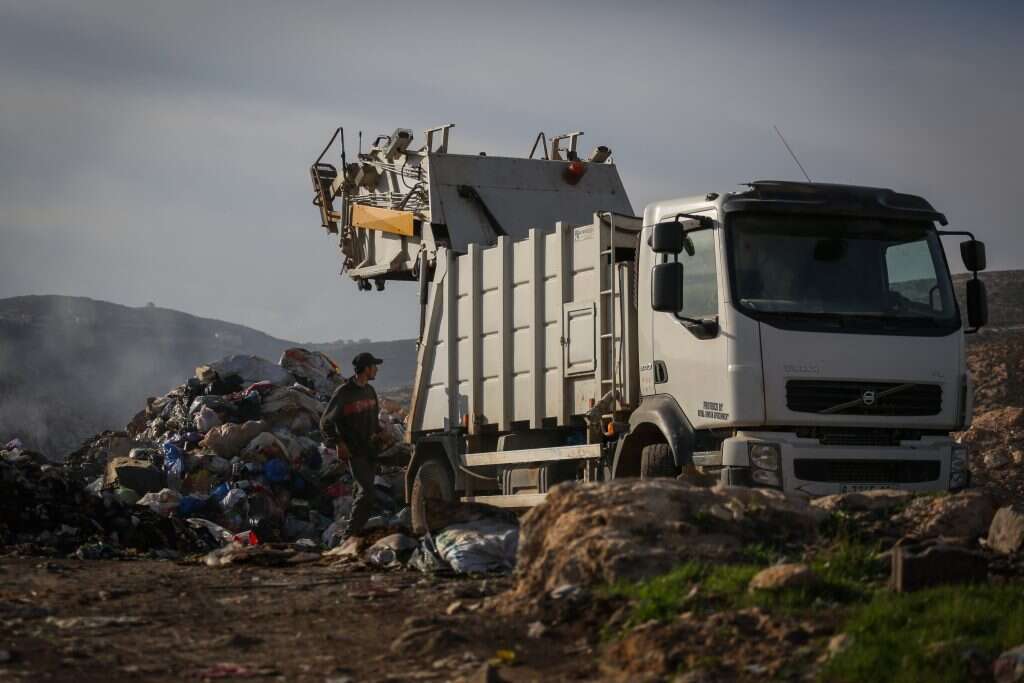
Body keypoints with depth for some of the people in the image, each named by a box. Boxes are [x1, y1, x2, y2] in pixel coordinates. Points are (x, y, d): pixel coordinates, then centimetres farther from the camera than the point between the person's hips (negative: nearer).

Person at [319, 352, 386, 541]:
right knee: (368, 493, -15)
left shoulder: (369, 391, 12)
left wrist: (378, 432, 10)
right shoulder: (343, 393, -11)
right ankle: (351, 533, -9)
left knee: (364, 491, 11)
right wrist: (338, 442, -18)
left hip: (370, 450, 8)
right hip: (354, 452, -8)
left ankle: (356, 529, 20)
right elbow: (326, 422, -8)